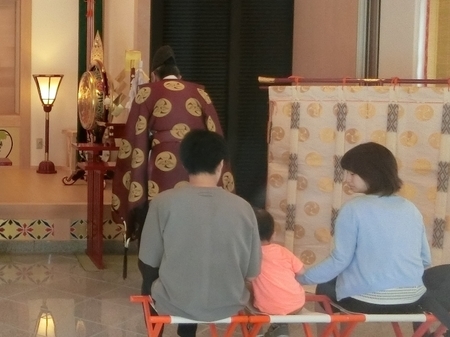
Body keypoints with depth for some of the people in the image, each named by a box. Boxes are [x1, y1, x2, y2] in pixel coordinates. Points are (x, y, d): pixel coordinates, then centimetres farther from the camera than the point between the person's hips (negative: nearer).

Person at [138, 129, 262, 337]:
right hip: (228, 306, 2)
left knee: (149, 272, 32)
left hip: (175, 304, -1)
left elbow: (149, 262, -5)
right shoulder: (243, 208, -11)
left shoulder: (163, 202, -15)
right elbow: (252, 274, -4)